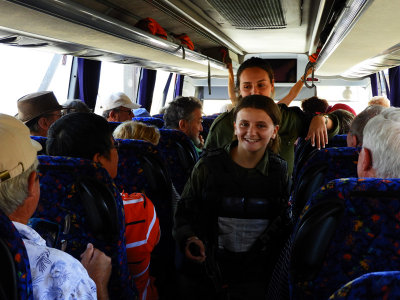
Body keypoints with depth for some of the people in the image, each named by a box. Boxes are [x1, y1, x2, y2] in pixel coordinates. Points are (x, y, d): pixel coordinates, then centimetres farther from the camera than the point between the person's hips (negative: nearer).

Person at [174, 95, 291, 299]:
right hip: (212, 266, -1)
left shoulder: (280, 171, 3)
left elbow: (285, 222, 10)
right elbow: (184, 212, 2)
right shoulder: (208, 166, -3)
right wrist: (188, 239, -15)